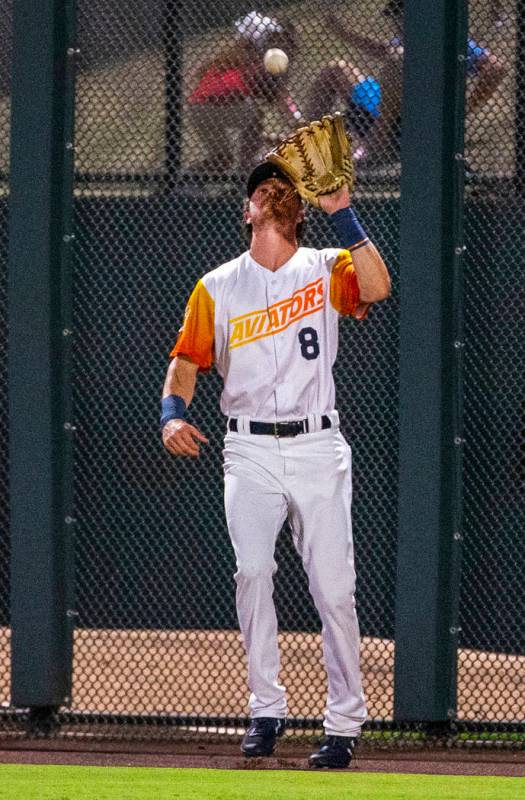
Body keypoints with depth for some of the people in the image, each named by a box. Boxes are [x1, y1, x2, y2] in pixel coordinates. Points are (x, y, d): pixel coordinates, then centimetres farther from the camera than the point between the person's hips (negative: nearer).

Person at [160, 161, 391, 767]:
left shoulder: (324, 269, 6)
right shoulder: (216, 287, 11)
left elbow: (376, 288, -15)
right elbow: (187, 359, 7)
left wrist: (342, 213, -17)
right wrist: (172, 415, -12)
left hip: (318, 447, -1)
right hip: (250, 451, 1)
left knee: (333, 588, -3)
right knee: (252, 570, -17)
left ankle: (344, 722, 6)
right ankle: (265, 710, -8)